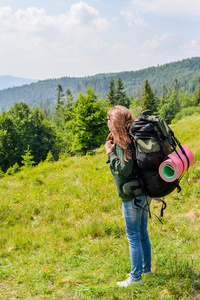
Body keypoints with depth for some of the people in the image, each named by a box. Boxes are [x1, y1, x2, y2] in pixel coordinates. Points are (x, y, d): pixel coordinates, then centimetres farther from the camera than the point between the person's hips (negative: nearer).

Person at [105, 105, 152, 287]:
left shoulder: (122, 142, -18)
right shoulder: (131, 137, 9)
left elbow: (126, 168, -24)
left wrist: (110, 153, -15)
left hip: (132, 196, -9)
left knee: (133, 236, 1)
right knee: (142, 232, 19)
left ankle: (136, 277, 12)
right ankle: (146, 268, 33)